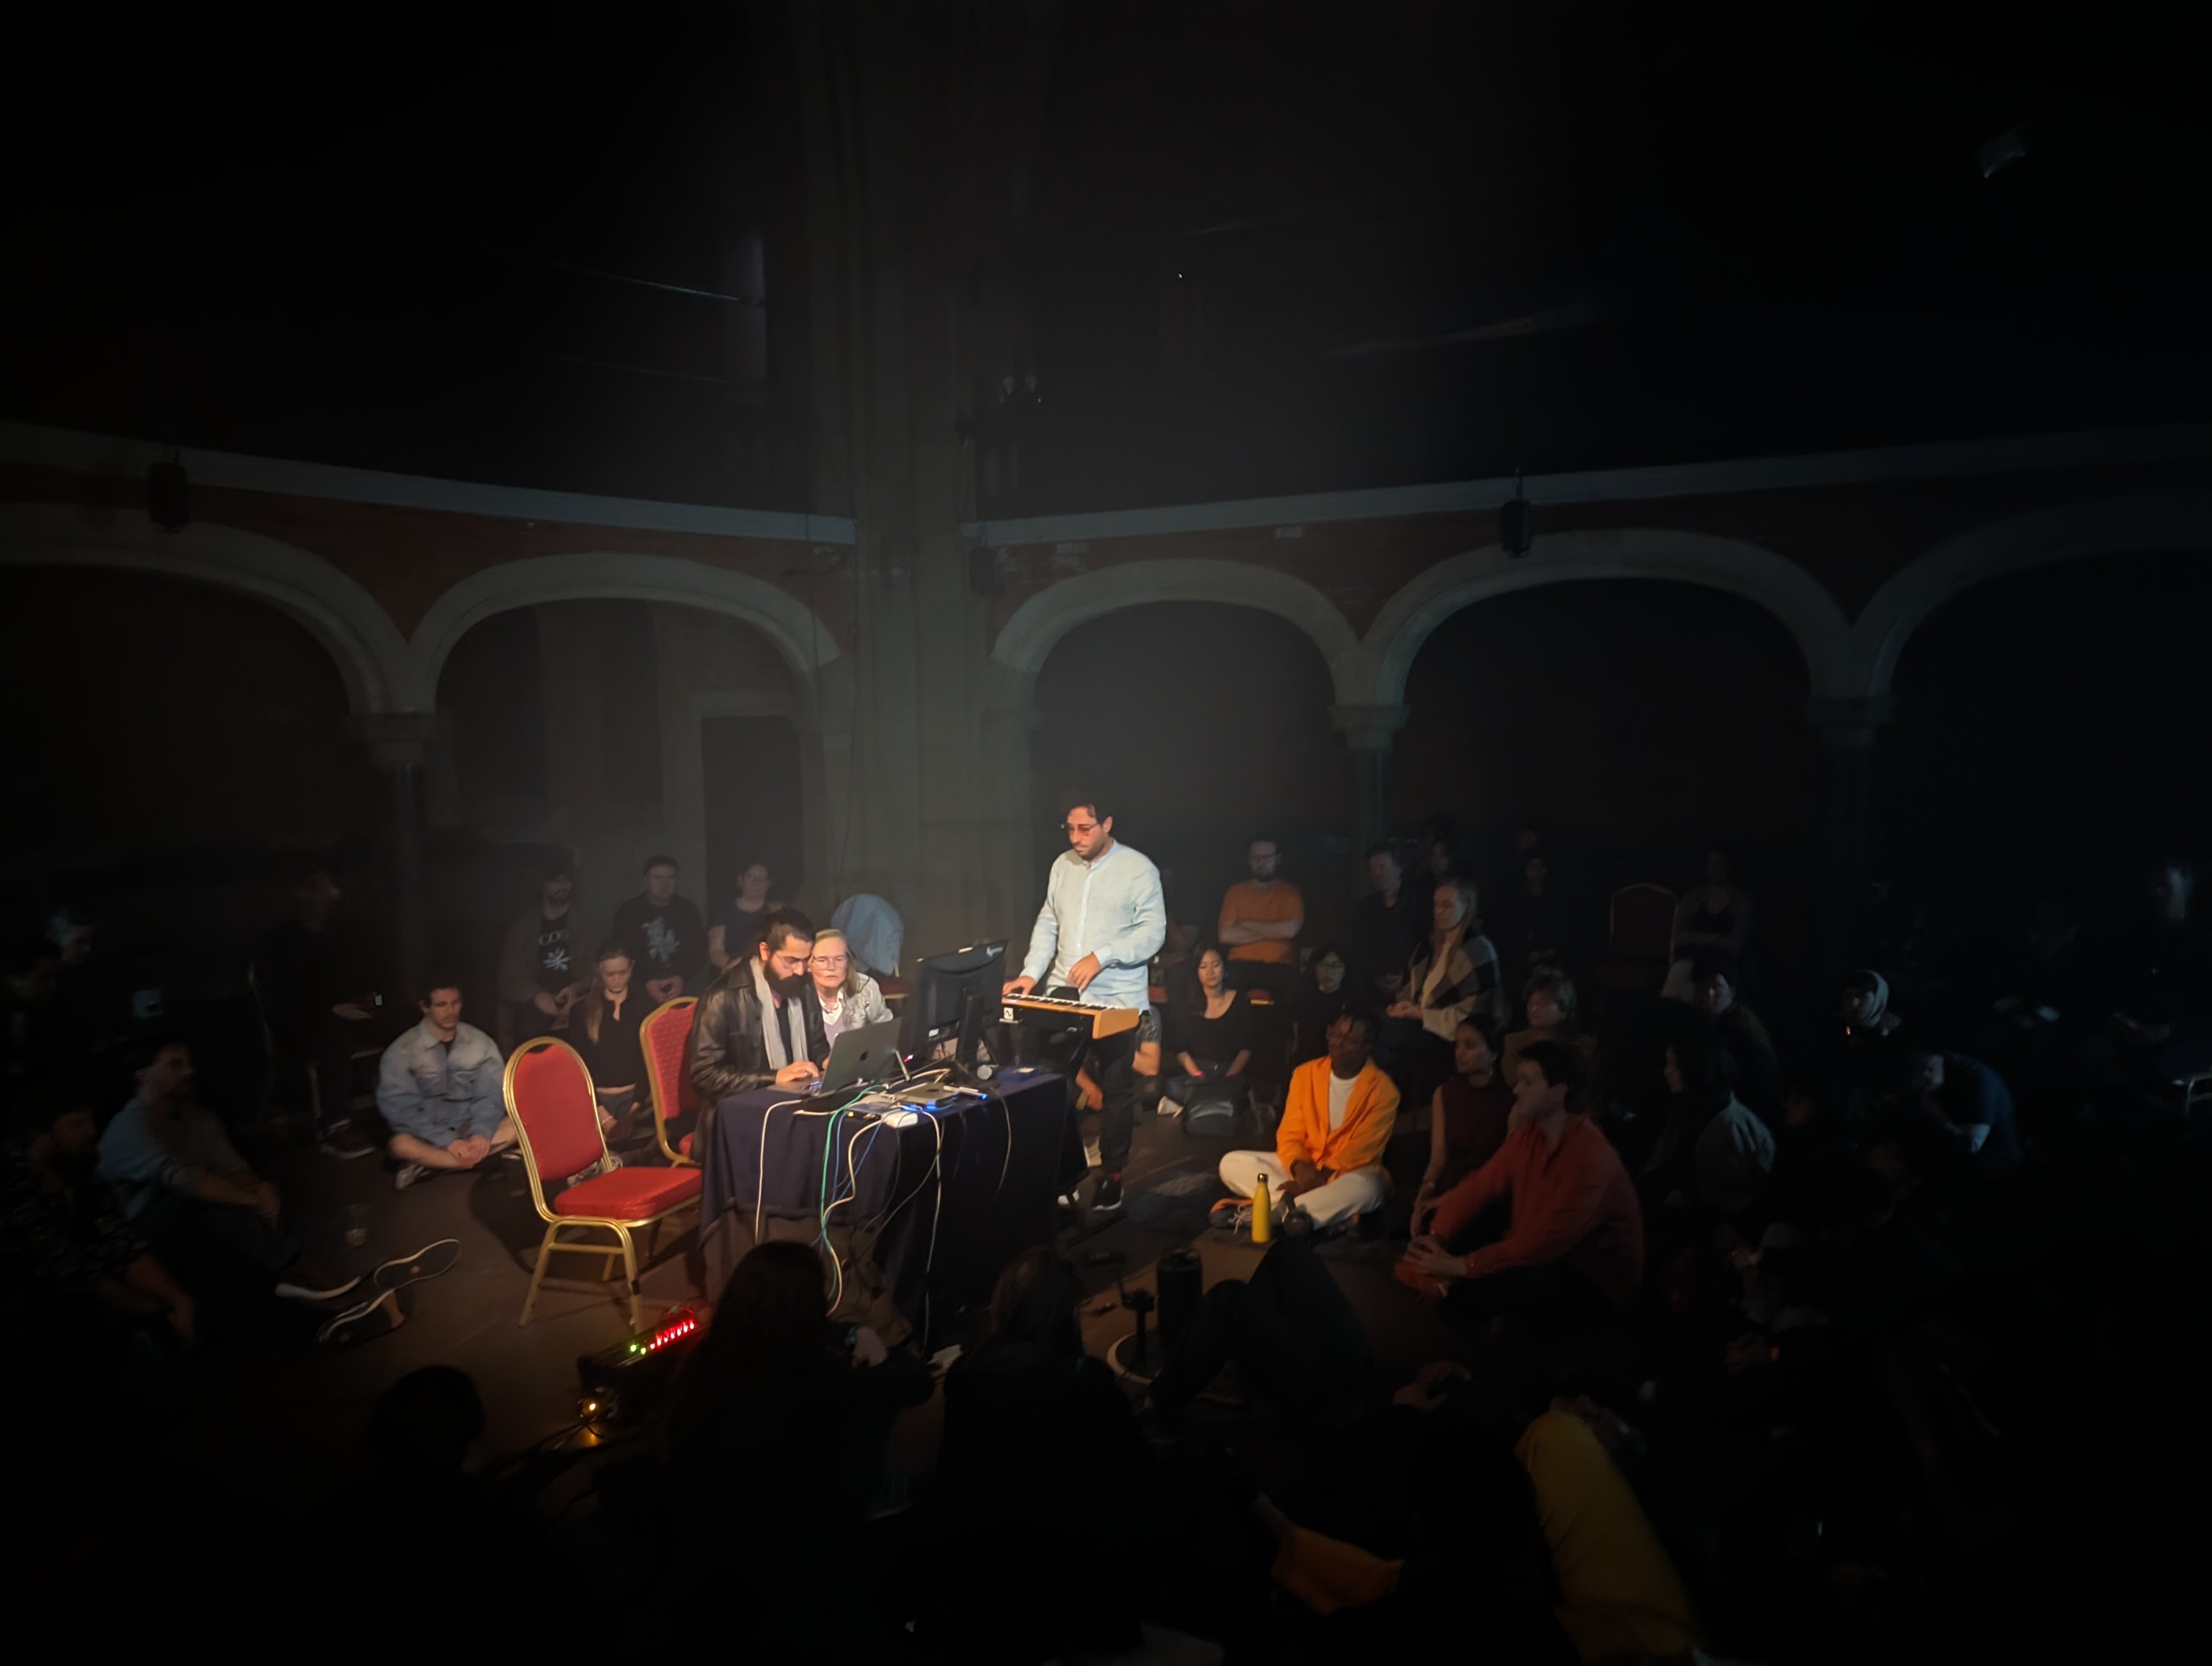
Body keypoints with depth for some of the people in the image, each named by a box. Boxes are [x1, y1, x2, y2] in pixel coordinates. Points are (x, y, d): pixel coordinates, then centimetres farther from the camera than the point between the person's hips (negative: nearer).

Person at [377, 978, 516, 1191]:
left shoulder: (480, 1042, -2)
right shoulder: (402, 1051, -11)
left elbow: (492, 1095, -5)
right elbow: (400, 1108, -16)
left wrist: (482, 1132, -25)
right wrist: (448, 1141, -26)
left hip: (470, 1129, 3)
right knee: (401, 1144, -36)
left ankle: (430, 1166, -27)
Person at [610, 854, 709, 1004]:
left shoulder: (687, 909, 9)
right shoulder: (628, 912, 4)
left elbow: (699, 950, 5)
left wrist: (682, 978, -13)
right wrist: (646, 982, -16)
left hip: (685, 981, 2)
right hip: (641, 987, -2)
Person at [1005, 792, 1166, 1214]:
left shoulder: (1138, 869, -8)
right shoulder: (1063, 865, 10)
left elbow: (1153, 931, -13)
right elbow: (1048, 924, 13)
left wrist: (1100, 957, -22)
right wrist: (1032, 973, 0)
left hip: (1117, 1001, -5)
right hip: (1063, 995, 5)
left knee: (1117, 1091, 5)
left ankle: (1112, 1176, 17)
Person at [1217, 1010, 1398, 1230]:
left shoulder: (1382, 1089, -9)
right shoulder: (1306, 1073, 3)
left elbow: (1362, 1150, -14)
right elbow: (1290, 1134, 1)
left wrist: (1321, 1178, -25)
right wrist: (1298, 1166, -20)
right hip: (1303, 1168, 5)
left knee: (1365, 1188, -40)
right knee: (1232, 1163, -16)